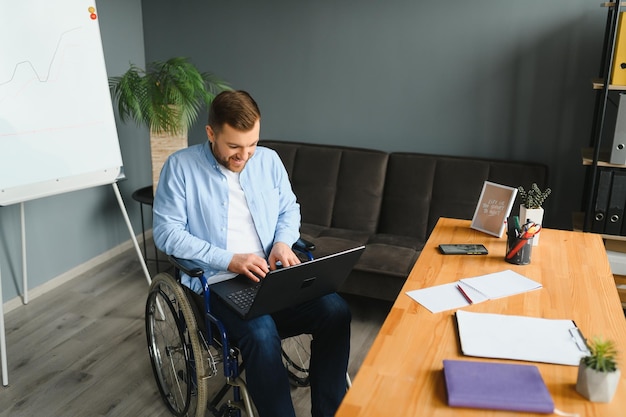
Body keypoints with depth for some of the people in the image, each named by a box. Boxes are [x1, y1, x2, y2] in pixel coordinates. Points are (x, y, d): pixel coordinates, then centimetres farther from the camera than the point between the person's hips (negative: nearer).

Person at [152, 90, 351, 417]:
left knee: (335, 311, -20)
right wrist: (229, 260, -17)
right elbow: (166, 232, -8)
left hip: (272, 273, 4)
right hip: (218, 282, -4)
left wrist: (283, 242, -5)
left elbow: (289, 210, 18)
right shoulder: (180, 166, -5)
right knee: (261, 333, -34)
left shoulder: (269, 160, 8)